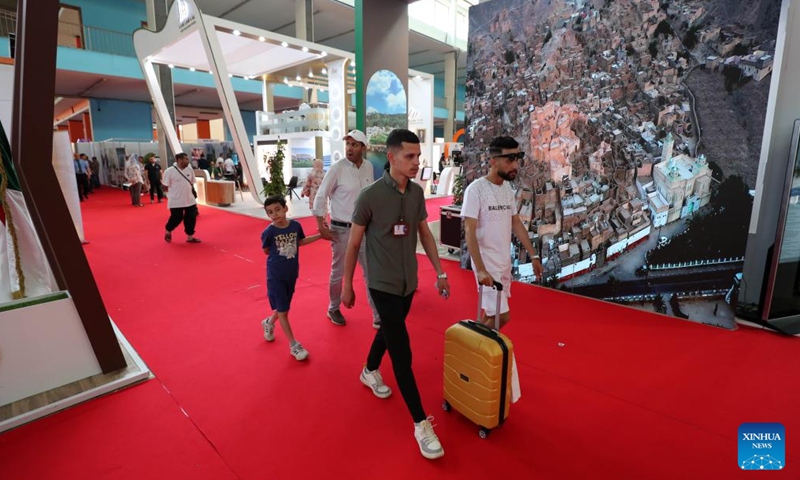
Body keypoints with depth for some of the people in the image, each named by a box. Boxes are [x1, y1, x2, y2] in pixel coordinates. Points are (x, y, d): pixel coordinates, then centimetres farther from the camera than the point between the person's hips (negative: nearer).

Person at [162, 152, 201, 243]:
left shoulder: (190, 170, 4)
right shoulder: (169, 171, -11)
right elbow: (166, 186, -6)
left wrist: (193, 193, 10)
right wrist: (175, 193, -7)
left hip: (190, 200, 5)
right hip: (176, 200, -5)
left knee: (191, 218, 5)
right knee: (176, 218, 0)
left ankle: (190, 237, 18)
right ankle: (168, 232, 30)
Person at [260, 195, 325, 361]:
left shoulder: (295, 225, -9)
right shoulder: (269, 232, -18)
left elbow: (300, 241, 11)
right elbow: (266, 251, 0)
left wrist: (321, 235, 10)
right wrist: (279, 254, -5)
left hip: (292, 273, 4)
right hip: (276, 275, -4)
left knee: (283, 307, 19)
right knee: (282, 311, 2)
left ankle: (269, 323, 50)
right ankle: (293, 344, 14)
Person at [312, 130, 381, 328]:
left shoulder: (368, 167, 1)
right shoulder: (337, 168, -13)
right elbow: (320, 197, -9)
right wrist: (321, 226, -11)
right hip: (342, 229, -4)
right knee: (338, 272, 11)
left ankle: (378, 316, 18)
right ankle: (333, 309, 34)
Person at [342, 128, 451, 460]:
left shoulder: (417, 192, -2)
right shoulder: (370, 196, -18)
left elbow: (425, 234, 9)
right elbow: (353, 244, -9)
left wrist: (440, 272, 8)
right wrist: (347, 285, -2)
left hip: (408, 282, 6)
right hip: (383, 285, -6)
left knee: (389, 331, 25)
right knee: (402, 354, -3)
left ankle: (370, 371, 53)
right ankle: (421, 424, 10)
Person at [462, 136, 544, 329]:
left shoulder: (507, 188, 6)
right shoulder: (476, 189, -17)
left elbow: (516, 223, 13)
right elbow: (470, 232, -21)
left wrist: (534, 255, 11)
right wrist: (480, 269, -27)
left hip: (505, 262, 7)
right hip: (487, 263, -7)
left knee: (491, 311, 16)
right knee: (501, 316, -4)